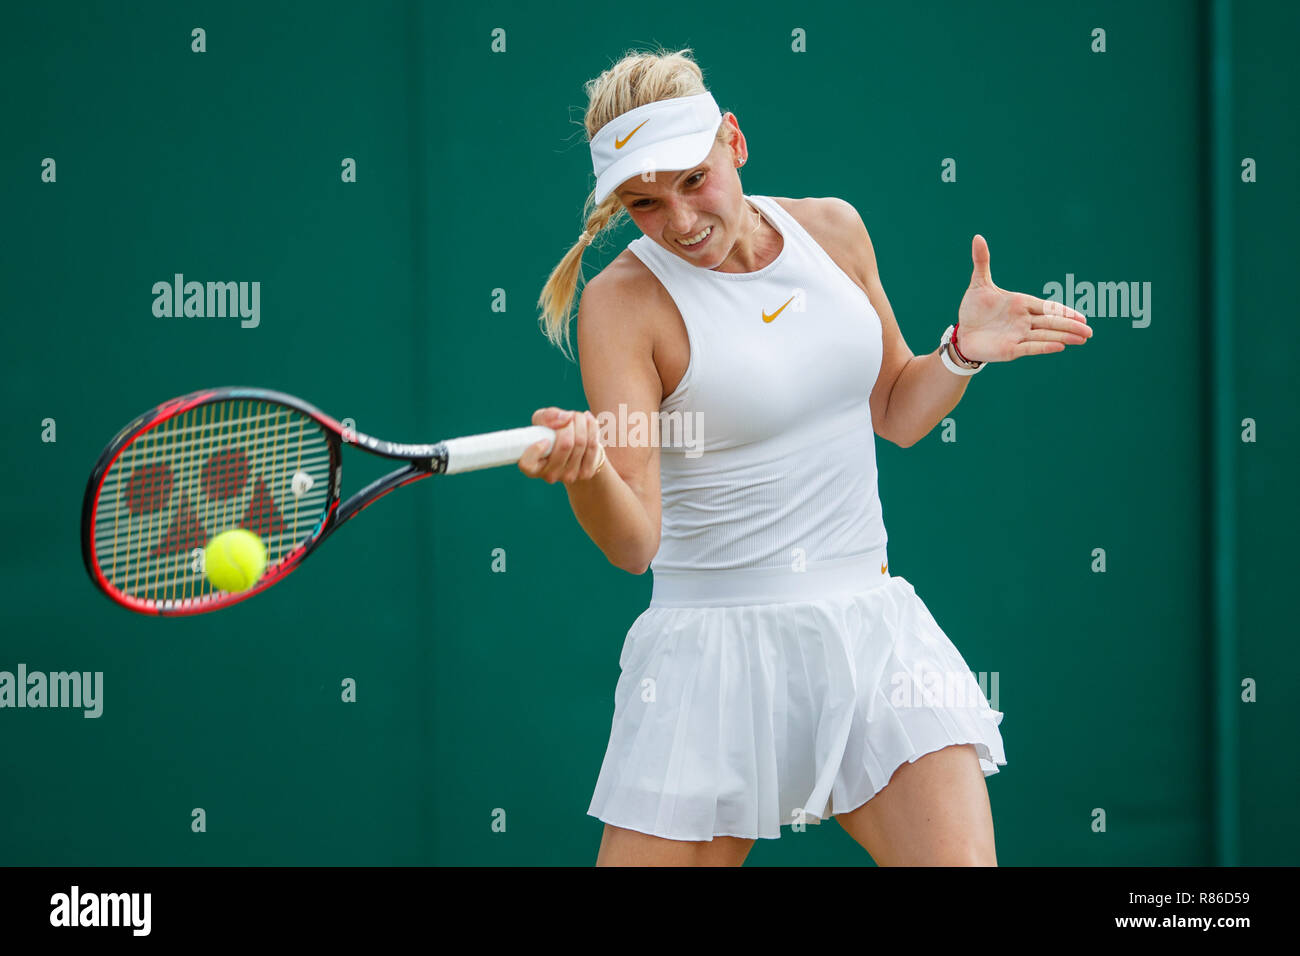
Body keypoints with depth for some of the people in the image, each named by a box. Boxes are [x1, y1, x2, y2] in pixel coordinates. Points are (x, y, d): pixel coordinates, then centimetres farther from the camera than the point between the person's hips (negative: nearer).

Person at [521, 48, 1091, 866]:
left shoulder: (833, 229, 4)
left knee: (960, 857, -14)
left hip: (872, 630, 3)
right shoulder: (621, 303, -9)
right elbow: (634, 543, -17)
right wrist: (587, 472, -37)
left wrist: (965, 350, 1)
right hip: (717, 652, -3)